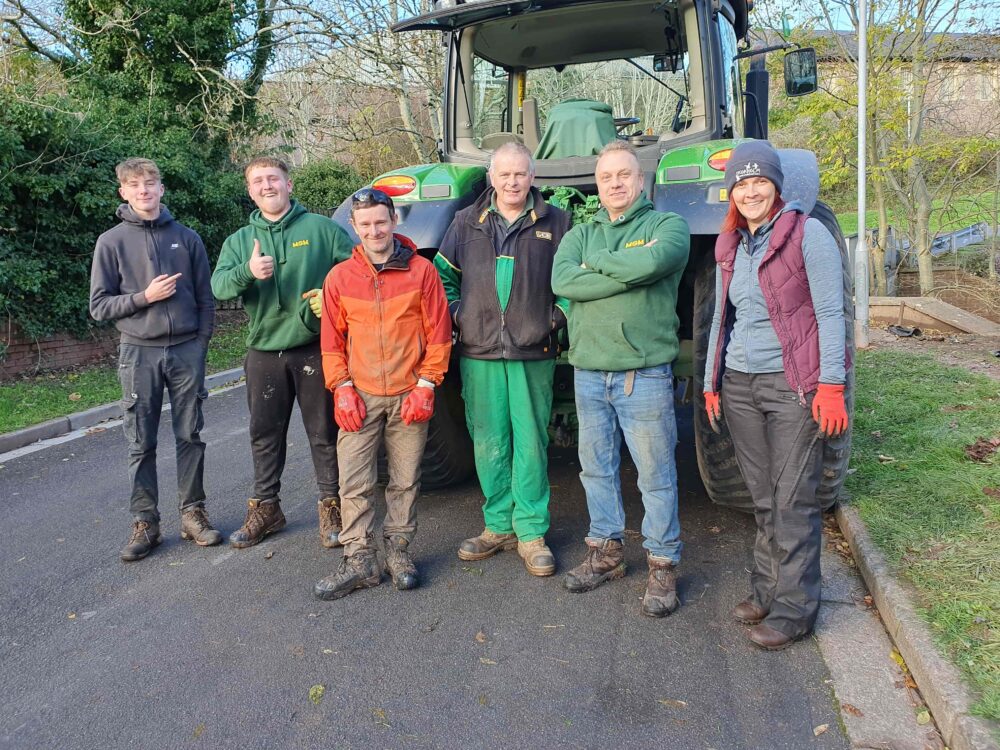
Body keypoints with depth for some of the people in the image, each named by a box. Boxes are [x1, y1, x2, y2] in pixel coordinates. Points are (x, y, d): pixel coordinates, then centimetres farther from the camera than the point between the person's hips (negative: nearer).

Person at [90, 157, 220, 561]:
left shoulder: (187, 238, 6)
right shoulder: (111, 242, 2)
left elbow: (205, 297, 8)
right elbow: (99, 305, 0)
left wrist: (202, 341, -1)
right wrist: (145, 296, -13)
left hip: (186, 350, 1)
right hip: (139, 353, -1)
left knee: (190, 437, 7)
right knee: (141, 444, 4)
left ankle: (193, 513, 18)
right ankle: (145, 523, 14)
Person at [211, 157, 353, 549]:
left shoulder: (321, 228, 2)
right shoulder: (239, 241, 10)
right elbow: (218, 285, -5)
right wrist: (247, 272, -26)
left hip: (314, 348, -3)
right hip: (264, 352, 3)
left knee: (323, 432, 5)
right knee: (265, 433, 12)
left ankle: (330, 506, 19)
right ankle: (265, 507, 27)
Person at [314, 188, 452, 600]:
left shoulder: (421, 271, -1)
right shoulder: (339, 277, 3)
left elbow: (438, 332, -1)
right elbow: (332, 340, 6)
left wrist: (426, 384, -7)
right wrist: (341, 387, -3)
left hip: (409, 396, -1)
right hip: (360, 397, 1)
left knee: (405, 480, 9)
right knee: (354, 484, 0)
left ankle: (399, 550, 24)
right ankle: (360, 561, 11)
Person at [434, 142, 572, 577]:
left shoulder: (555, 223, 6)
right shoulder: (467, 223, 11)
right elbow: (442, 274, 17)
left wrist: (558, 316, -4)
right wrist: (456, 313, 4)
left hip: (534, 354, -2)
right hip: (479, 354, 2)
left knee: (531, 444, 1)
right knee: (489, 445, 8)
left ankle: (531, 533, 13)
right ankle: (499, 526, 22)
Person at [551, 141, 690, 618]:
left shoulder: (666, 225, 1)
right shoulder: (580, 234, 13)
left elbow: (653, 261, -23)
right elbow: (562, 281, -8)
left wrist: (595, 262, -7)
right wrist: (626, 275, -13)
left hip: (644, 375, -4)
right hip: (588, 373, 5)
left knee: (655, 476, 3)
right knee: (597, 470, 15)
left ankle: (662, 567, 18)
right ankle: (605, 553, 31)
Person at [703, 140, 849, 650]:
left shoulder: (808, 234, -5)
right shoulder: (730, 248, 13)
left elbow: (830, 313, -9)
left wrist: (831, 384, -14)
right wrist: (711, 381, 15)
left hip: (793, 383, -5)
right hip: (740, 384, 6)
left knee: (793, 499, -2)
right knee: (763, 497, 12)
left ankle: (794, 606, 9)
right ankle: (766, 590, 24)